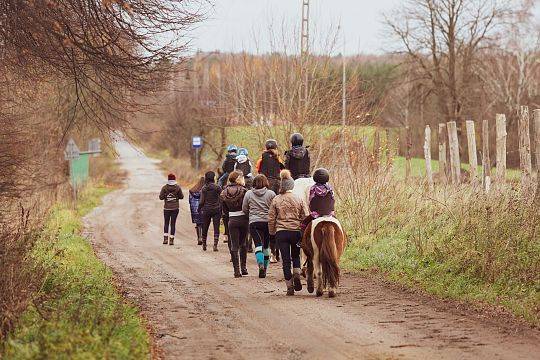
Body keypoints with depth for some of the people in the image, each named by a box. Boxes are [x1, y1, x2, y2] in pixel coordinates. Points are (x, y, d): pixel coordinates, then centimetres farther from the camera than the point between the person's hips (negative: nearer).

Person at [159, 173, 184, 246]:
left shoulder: (164, 187, -7)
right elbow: (181, 196, 1)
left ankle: (165, 238, 0)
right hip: (175, 208, 0)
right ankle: (171, 240, 2)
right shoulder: (178, 187, -5)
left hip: (167, 208, 0)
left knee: (166, 223, 11)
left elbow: (161, 197, -6)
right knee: (173, 223, 5)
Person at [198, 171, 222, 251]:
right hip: (216, 210, -1)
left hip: (206, 210, 1)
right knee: (216, 228, 0)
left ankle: (204, 245, 20)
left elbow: (202, 201, -3)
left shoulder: (204, 188, -2)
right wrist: (221, 209, 4)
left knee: (205, 228, 13)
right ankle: (215, 245, -9)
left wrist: (199, 209, 12)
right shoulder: (217, 187, -6)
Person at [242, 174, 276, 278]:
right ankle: (265, 267, 21)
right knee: (266, 246, 13)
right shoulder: (271, 194, -2)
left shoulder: (248, 194, 1)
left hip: (254, 222, -1)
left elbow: (244, 209, 9)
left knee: (258, 244, -7)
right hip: (268, 222, 1)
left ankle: (261, 265, -29)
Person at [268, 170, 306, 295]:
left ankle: (289, 286, 3)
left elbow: (271, 218, 1)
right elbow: (304, 217, 3)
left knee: (286, 259, 4)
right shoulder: (298, 200, -1)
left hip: (281, 232, -1)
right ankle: (297, 273, -8)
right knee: (295, 255, 20)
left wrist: (272, 232, 12)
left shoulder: (276, 200, -2)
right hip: (296, 231, 1)